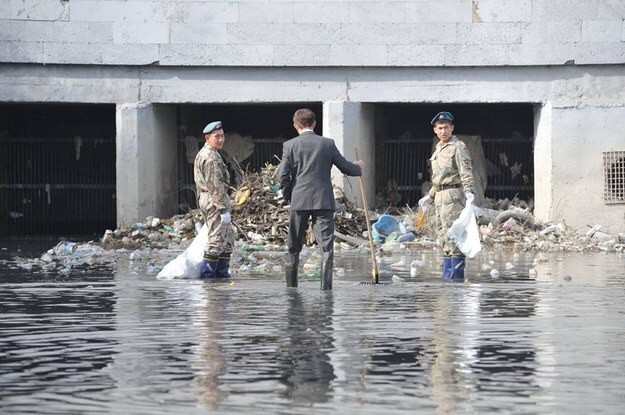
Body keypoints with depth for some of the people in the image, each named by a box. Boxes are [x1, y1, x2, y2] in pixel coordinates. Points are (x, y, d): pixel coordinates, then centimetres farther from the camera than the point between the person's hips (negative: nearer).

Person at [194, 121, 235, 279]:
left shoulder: (201, 154, 18)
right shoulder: (212, 157, -15)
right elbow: (216, 185, -20)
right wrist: (224, 209, -20)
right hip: (215, 201, -11)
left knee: (228, 238, 15)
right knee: (216, 240, -6)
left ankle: (222, 272, 17)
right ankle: (208, 273, -3)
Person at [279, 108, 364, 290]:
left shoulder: (290, 145, -1)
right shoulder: (327, 144, 2)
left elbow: (283, 176, -5)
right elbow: (346, 167, 10)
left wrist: (289, 196, 11)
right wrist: (359, 167, 32)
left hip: (298, 202, 0)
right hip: (324, 202, 0)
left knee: (293, 248, 11)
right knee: (327, 246, -2)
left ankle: (291, 288, 16)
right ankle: (326, 287, -11)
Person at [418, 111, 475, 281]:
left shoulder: (458, 147, -6)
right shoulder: (438, 149, 20)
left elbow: (466, 173, -16)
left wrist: (469, 192, -28)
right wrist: (430, 196, 32)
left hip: (453, 195, -9)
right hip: (440, 196, 9)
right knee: (443, 236, 10)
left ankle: (456, 275, -14)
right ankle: (447, 276, 14)